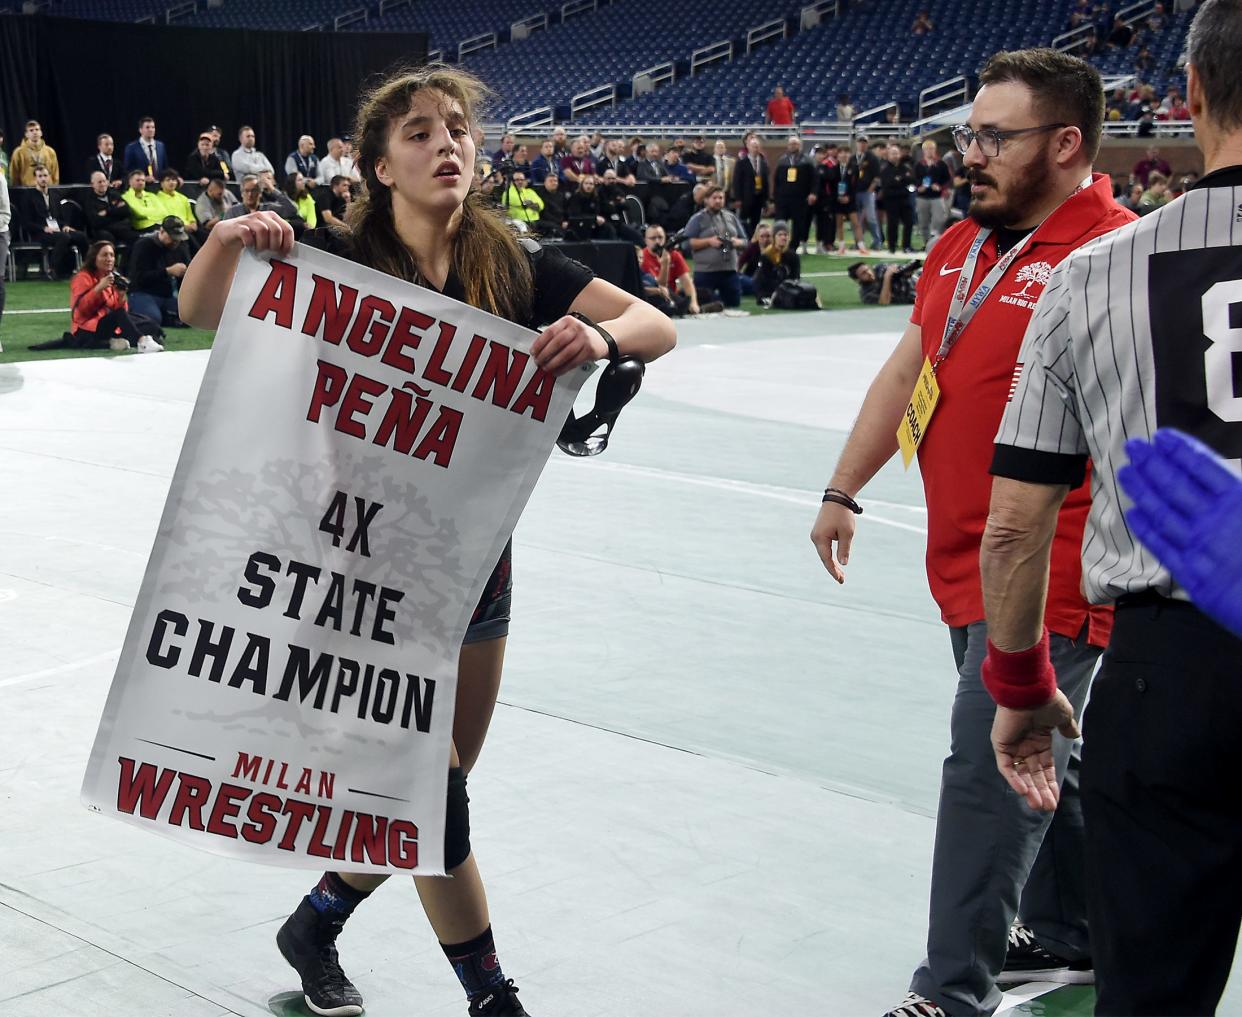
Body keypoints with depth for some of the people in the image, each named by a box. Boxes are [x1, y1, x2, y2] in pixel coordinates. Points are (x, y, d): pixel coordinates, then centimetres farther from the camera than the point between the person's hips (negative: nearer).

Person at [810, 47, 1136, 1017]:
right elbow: (906, 371, 19)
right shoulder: (960, 247, 11)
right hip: (966, 565, 8)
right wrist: (843, 492, 22)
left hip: (1050, 576, -8)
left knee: (988, 773, -5)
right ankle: (1072, 932, 39)